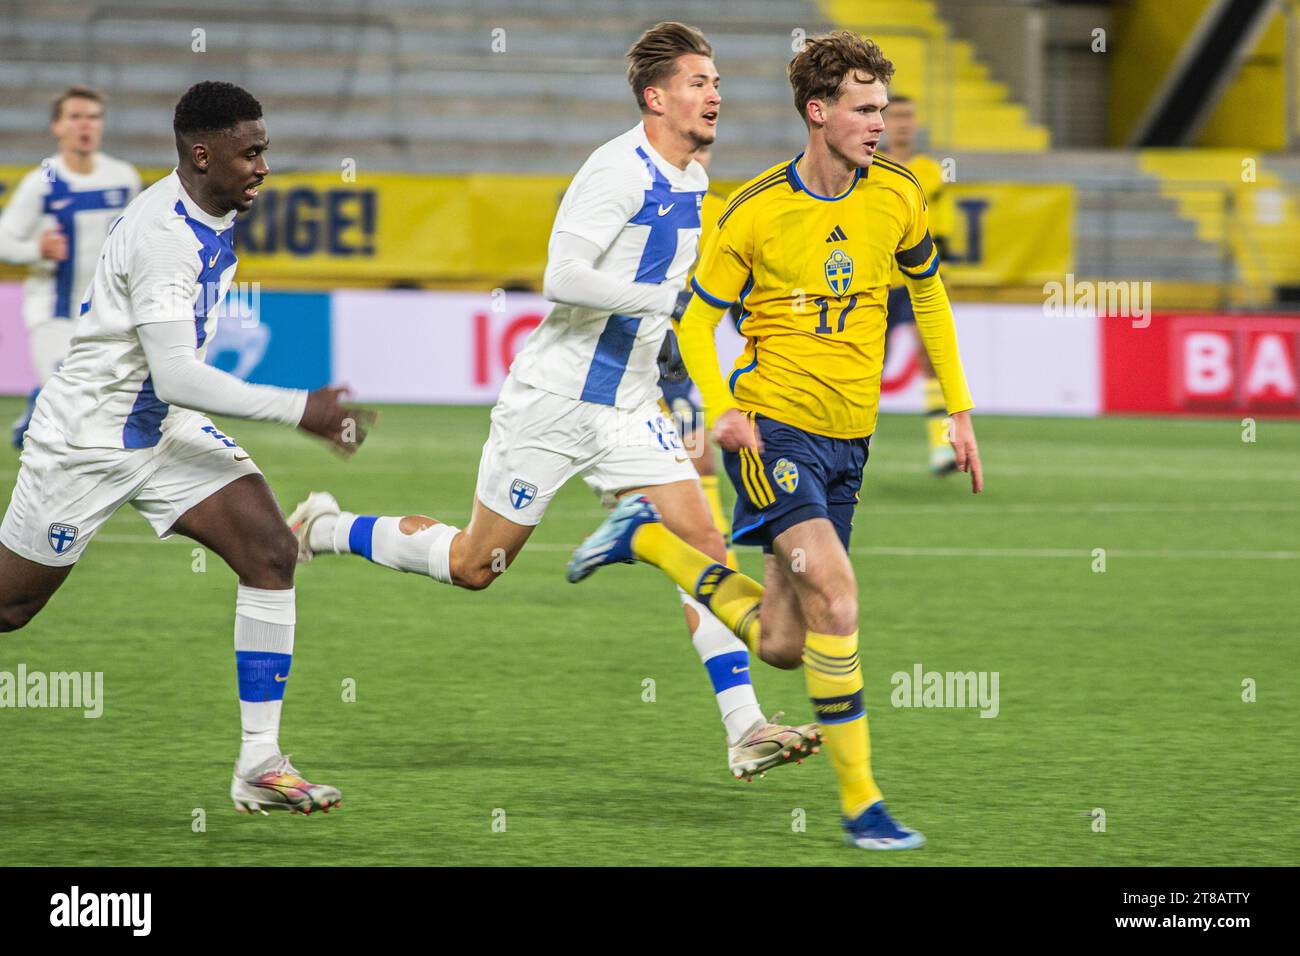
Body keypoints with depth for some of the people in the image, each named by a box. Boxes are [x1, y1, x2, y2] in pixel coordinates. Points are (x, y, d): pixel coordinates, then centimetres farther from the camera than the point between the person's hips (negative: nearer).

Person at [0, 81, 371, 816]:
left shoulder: (213, 214, 2)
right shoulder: (164, 234, -28)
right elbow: (175, 376, -33)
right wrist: (298, 410, -33)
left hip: (165, 429, 8)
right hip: (86, 441, -8)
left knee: (271, 553, -11)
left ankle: (260, 764, -11)